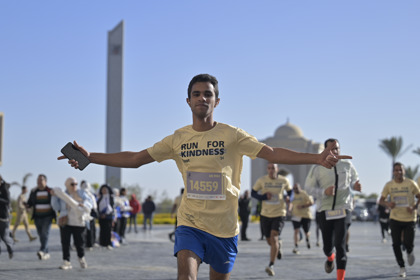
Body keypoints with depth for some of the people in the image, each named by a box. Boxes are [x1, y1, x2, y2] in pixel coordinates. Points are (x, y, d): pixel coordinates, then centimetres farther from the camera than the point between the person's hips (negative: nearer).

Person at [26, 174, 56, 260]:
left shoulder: (50, 191, 1)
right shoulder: (33, 192, 6)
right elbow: (29, 203, 9)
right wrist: (27, 205, -12)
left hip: (48, 217, -3)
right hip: (37, 217, 3)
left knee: (45, 233, -18)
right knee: (41, 235, 5)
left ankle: (42, 251, -31)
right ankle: (46, 253, 14)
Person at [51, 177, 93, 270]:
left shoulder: (81, 193, 7)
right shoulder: (62, 195, 7)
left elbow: (88, 201, -1)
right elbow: (57, 208, 3)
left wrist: (84, 205, -23)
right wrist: (54, 196, -6)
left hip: (78, 222, 0)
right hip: (65, 222, 0)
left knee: (79, 242, 3)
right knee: (65, 242, -4)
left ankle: (81, 258, 28)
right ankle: (66, 262, 0)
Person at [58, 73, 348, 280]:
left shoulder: (232, 135, -3)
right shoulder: (178, 139, 3)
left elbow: (273, 153, -9)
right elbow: (134, 159, 6)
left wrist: (317, 158, -20)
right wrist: (90, 157, -1)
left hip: (225, 227, 0)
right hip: (190, 223, 1)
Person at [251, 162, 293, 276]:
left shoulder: (284, 180, -4)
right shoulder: (261, 180, -5)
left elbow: (290, 191, 13)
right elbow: (253, 193, 3)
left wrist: (289, 198, -11)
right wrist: (264, 196, -17)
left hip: (279, 214, -2)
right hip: (266, 214, 2)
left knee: (274, 237, -19)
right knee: (269, 241, 12)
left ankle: (271, 265, -15)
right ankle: (278, 246, 50)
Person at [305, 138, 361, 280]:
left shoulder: (347, 165, 4)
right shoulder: (318, 168, -2)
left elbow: (353, 180, 18)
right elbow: (308, 187, 0)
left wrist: (355, 186, -6)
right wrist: (324, 192, -17)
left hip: (343, 209, 0)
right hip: (326, 210, 0)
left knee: (340, 244, -13)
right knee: (327, 245, 9)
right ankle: (330, 258, 47)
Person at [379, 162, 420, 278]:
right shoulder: (389, 185, 0)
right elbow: (381, 200, 7)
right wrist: (387, 204, -16)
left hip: (409, 218, -2)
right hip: (395, 218, 2)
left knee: (408, 244, -5)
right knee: (396, 244, -2)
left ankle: (410, 253, 34)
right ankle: (402, 267, 14)